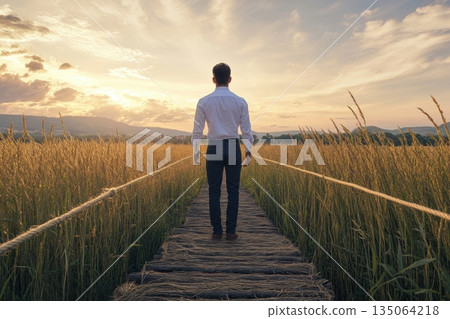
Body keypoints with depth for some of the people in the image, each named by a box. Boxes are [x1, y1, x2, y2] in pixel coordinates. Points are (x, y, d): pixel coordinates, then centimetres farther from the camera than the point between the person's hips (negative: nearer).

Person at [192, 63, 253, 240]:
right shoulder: (240, 102, 0)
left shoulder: (204, 102, -1)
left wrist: (196, 152, 11)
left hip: (213, 149, 0)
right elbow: (246, 129, 2)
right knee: (233, 191, 7)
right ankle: (231, 231, 10)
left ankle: (216, 231, 12)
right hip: (233, 148, 0)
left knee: (214, 191, 7)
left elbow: (197, 130, 1)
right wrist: (248, 149, 15)